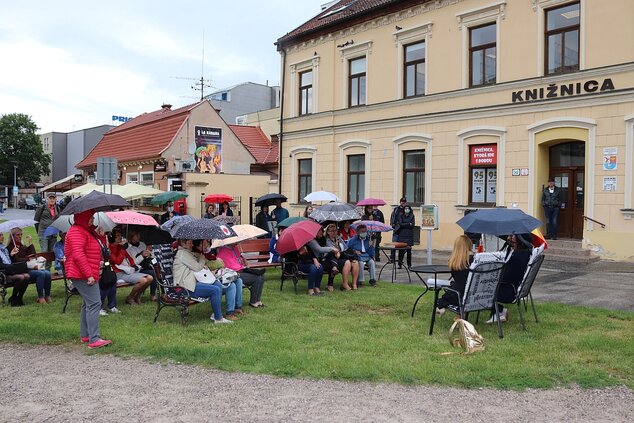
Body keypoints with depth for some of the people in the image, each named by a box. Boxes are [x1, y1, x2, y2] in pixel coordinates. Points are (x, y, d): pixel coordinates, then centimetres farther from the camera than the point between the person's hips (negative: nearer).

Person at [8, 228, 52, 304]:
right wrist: (28, 259, -5)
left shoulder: (23, 247, 26)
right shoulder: (10, 248, 6)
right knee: (41, 273, -32)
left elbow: (33, 255, 10)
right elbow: (16, 260, -7)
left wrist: (31, 244, 10)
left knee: (47, 273, -23)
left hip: (30, 268, 6)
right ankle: (40, 298, -29)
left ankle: (47, 296, -18)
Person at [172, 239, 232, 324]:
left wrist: (202, 265, 10)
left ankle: (215, 315, 3)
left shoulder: (187, 253, 22)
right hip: (187, 287, -11)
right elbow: (197, 268, -12)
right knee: (215, 290, -20)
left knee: (219, 287, 4)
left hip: (192, 282, 11)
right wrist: (202, 258, 6)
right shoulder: (183, 253, -10)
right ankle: (218, 319, -14)